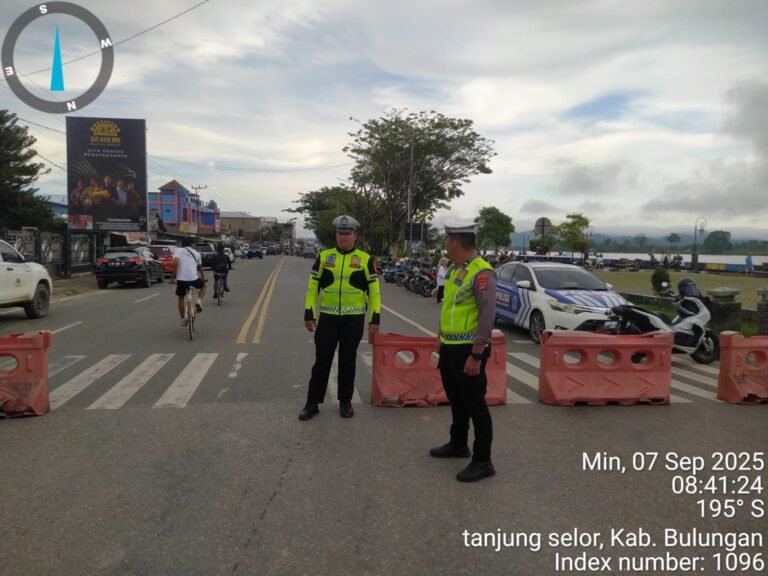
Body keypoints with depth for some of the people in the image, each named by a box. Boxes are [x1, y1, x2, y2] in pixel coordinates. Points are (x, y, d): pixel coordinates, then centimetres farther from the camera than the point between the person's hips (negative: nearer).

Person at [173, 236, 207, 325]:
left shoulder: (178, 250, 6)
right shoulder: (196, 253, 13)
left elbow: (176, 263, -13)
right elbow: (199, 267, 25)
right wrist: (203, 276, 43)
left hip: (181, 279, 0)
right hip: (193, 279, 0)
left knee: (181, 298, 21)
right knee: (203, 286, 32)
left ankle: (183, 320, 24)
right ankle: (199, 301, 7)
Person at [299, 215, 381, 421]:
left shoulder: (365, 259, -1)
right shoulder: (324, 256, 2)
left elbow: (374, 290, 1)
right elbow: (313, 286, 5)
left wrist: (375, 318, -4)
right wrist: (309, 313, 0)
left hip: (354, 318, -1)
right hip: (327, 317, 1)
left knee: (347, 361, 9)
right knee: (322, 360, 5)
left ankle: (345, 402, 22)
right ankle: (312, 403, 15)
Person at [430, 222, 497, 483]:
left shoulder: (481, 272, -19)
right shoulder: (455, 269, 11)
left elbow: (487, 316, -22)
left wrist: (476, 354, -24)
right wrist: (441, 337, 23)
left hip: (468, 350, -9)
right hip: (450, 347, 9)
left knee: (475, 405, 0)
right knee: (456, 400, 21)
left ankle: (483, 462, 11)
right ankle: (458, 444, 38)